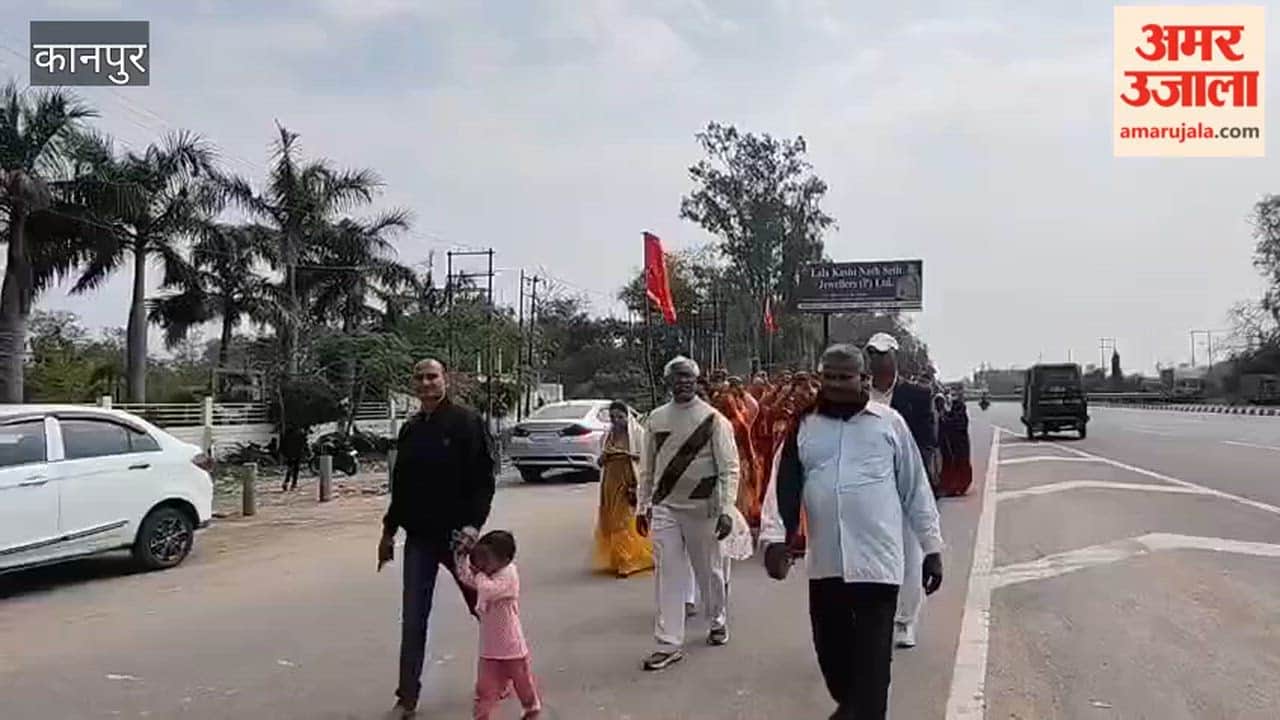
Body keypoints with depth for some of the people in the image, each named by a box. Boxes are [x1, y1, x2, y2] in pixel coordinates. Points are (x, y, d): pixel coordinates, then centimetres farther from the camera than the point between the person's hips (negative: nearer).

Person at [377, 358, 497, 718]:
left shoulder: (467, 422, -9)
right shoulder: (410, 429, 9)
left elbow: (483, 479, -13)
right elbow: (401, 485, 16)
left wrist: (474, 524, -23)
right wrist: (389, 529, 16)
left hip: (457, 534, -4)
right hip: (419, 536, 4)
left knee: (482, 607, 13)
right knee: (412, 621, 4)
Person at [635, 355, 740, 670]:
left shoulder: (712, 418, -8)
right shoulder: (656, 418, 4)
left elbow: (729, 467, -9)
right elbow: (647, 467, 12)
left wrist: (726, 510, -17)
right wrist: (642, 506, 12)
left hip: (701, 506, -2)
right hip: (664, 506, 3)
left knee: (709, 569, 13)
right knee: (667, 574, 1)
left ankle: (718, 621, 38)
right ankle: (669, 644, 7)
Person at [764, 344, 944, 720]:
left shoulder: (889, 422, 0)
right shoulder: (804, 426, 5)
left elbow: (916, 488, 4)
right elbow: (784, 487, 3)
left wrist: (932, 547, 4)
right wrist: (775, 538, -10)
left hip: (877, 559, -3)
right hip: (824, 561, 3)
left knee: (871, 657, -2)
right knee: (830, 649, 16)